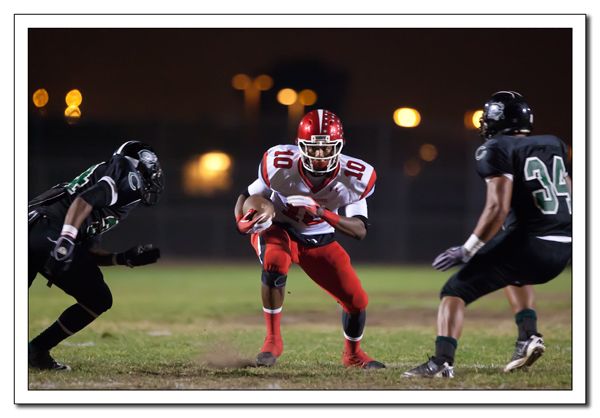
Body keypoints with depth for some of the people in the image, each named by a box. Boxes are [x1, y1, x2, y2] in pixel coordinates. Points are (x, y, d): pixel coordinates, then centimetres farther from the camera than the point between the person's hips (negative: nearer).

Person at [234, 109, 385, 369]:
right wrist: (243, 221, -34)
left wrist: (324, 214, -41)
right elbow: (248, 196, -11)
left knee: (356, 300, -2)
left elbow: (360, 231, -23)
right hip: (278, 230, -2)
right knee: (274, 263, -37)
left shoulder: (353, 177, -23)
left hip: (319, 240, 3)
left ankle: (352, 355, 31)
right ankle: (272, 340, -22)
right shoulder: (281, 165, -27)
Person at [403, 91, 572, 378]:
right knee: (514, 275, 39)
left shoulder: (497, 150, -4)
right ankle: (529, 336, 22)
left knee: (455, 291, 0)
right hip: (562, 249, 7)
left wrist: (467, 250, -10)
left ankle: (442, 361, -17)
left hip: (528, 244, -7)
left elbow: (498, 208, -14)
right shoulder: (553, 145, 17)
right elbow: (567, 196, 22)